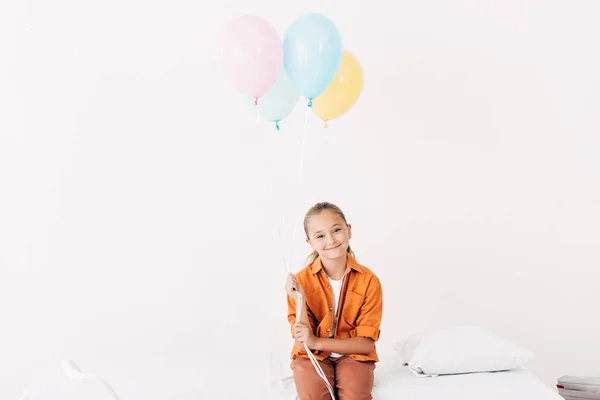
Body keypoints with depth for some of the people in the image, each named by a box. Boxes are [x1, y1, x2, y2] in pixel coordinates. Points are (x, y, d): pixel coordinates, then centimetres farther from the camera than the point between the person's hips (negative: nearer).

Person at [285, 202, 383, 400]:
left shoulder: (368, 280, -10)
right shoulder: (301, 280, -10)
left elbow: (366, 344, -9)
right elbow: (303, 345, -10)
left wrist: (317, 342, -20)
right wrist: (299, 301, -26)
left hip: (353, 354, 0)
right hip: (313, 356, 0)